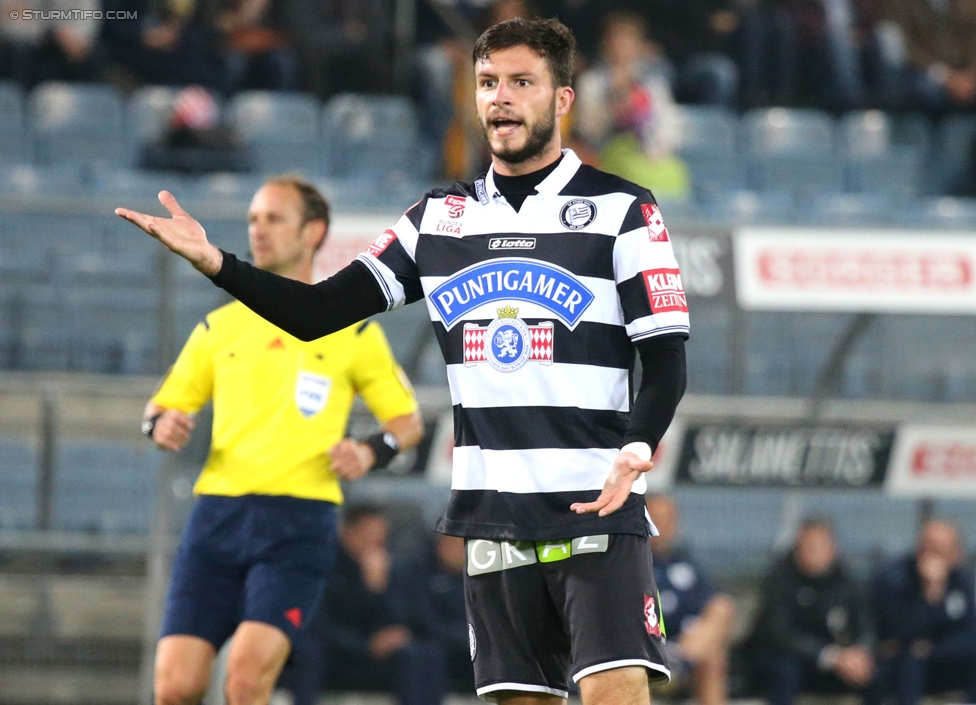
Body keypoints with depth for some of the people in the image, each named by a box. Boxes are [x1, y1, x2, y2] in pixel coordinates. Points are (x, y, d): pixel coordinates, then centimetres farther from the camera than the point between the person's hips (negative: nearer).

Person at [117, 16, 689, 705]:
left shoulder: (621, 210, -1)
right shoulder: (440, 217, 12)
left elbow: (667, 360, -4)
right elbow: (318, 313, 11)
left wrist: (637, 450, -23)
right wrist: (215, 262, -4)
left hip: (600, 503, -4)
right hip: (493, 512, 4)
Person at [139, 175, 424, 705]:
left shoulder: (352, 332, 9)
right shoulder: (220, 327, 16)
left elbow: (408, 419, 14)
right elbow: (164, 405, 21)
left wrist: (372, 452, -7)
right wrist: (161, 425, -3)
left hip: (298, 523, -3)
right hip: (218, 512, 3)